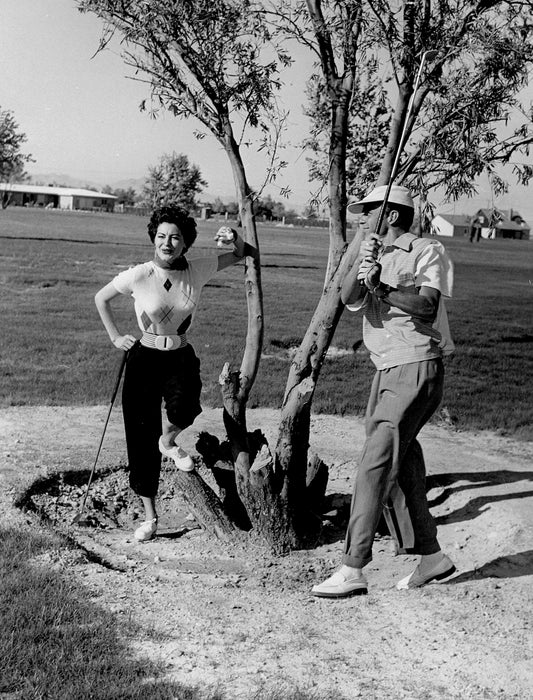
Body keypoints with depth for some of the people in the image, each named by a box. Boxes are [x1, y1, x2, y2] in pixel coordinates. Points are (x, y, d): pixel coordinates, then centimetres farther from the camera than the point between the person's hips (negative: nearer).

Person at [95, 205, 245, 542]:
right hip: (145, 359, -1)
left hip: (182, 359, 1)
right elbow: (101, 298, 6)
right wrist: (115, 337, 2)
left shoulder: (197, 270, -5)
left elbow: (241, 255, 8)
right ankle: (150, 516, 19)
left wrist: (233, 238, -13)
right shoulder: (138, 276, -11)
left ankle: (169, 441, 8)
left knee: (184, 410, -32)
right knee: (142, 438, 1)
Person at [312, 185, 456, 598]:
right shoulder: (376, 258, 17)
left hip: (417, 369, -8)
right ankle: (431, 556, 24)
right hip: (386, 372, 8)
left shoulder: (428, 251, -3)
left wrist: (382, 288, -29)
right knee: (399, 466, 11)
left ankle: (353, 571, -15)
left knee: (377, 465, -15)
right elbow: (349, 298, -4)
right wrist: (361, 267, -23)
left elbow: (426, 307, -19)